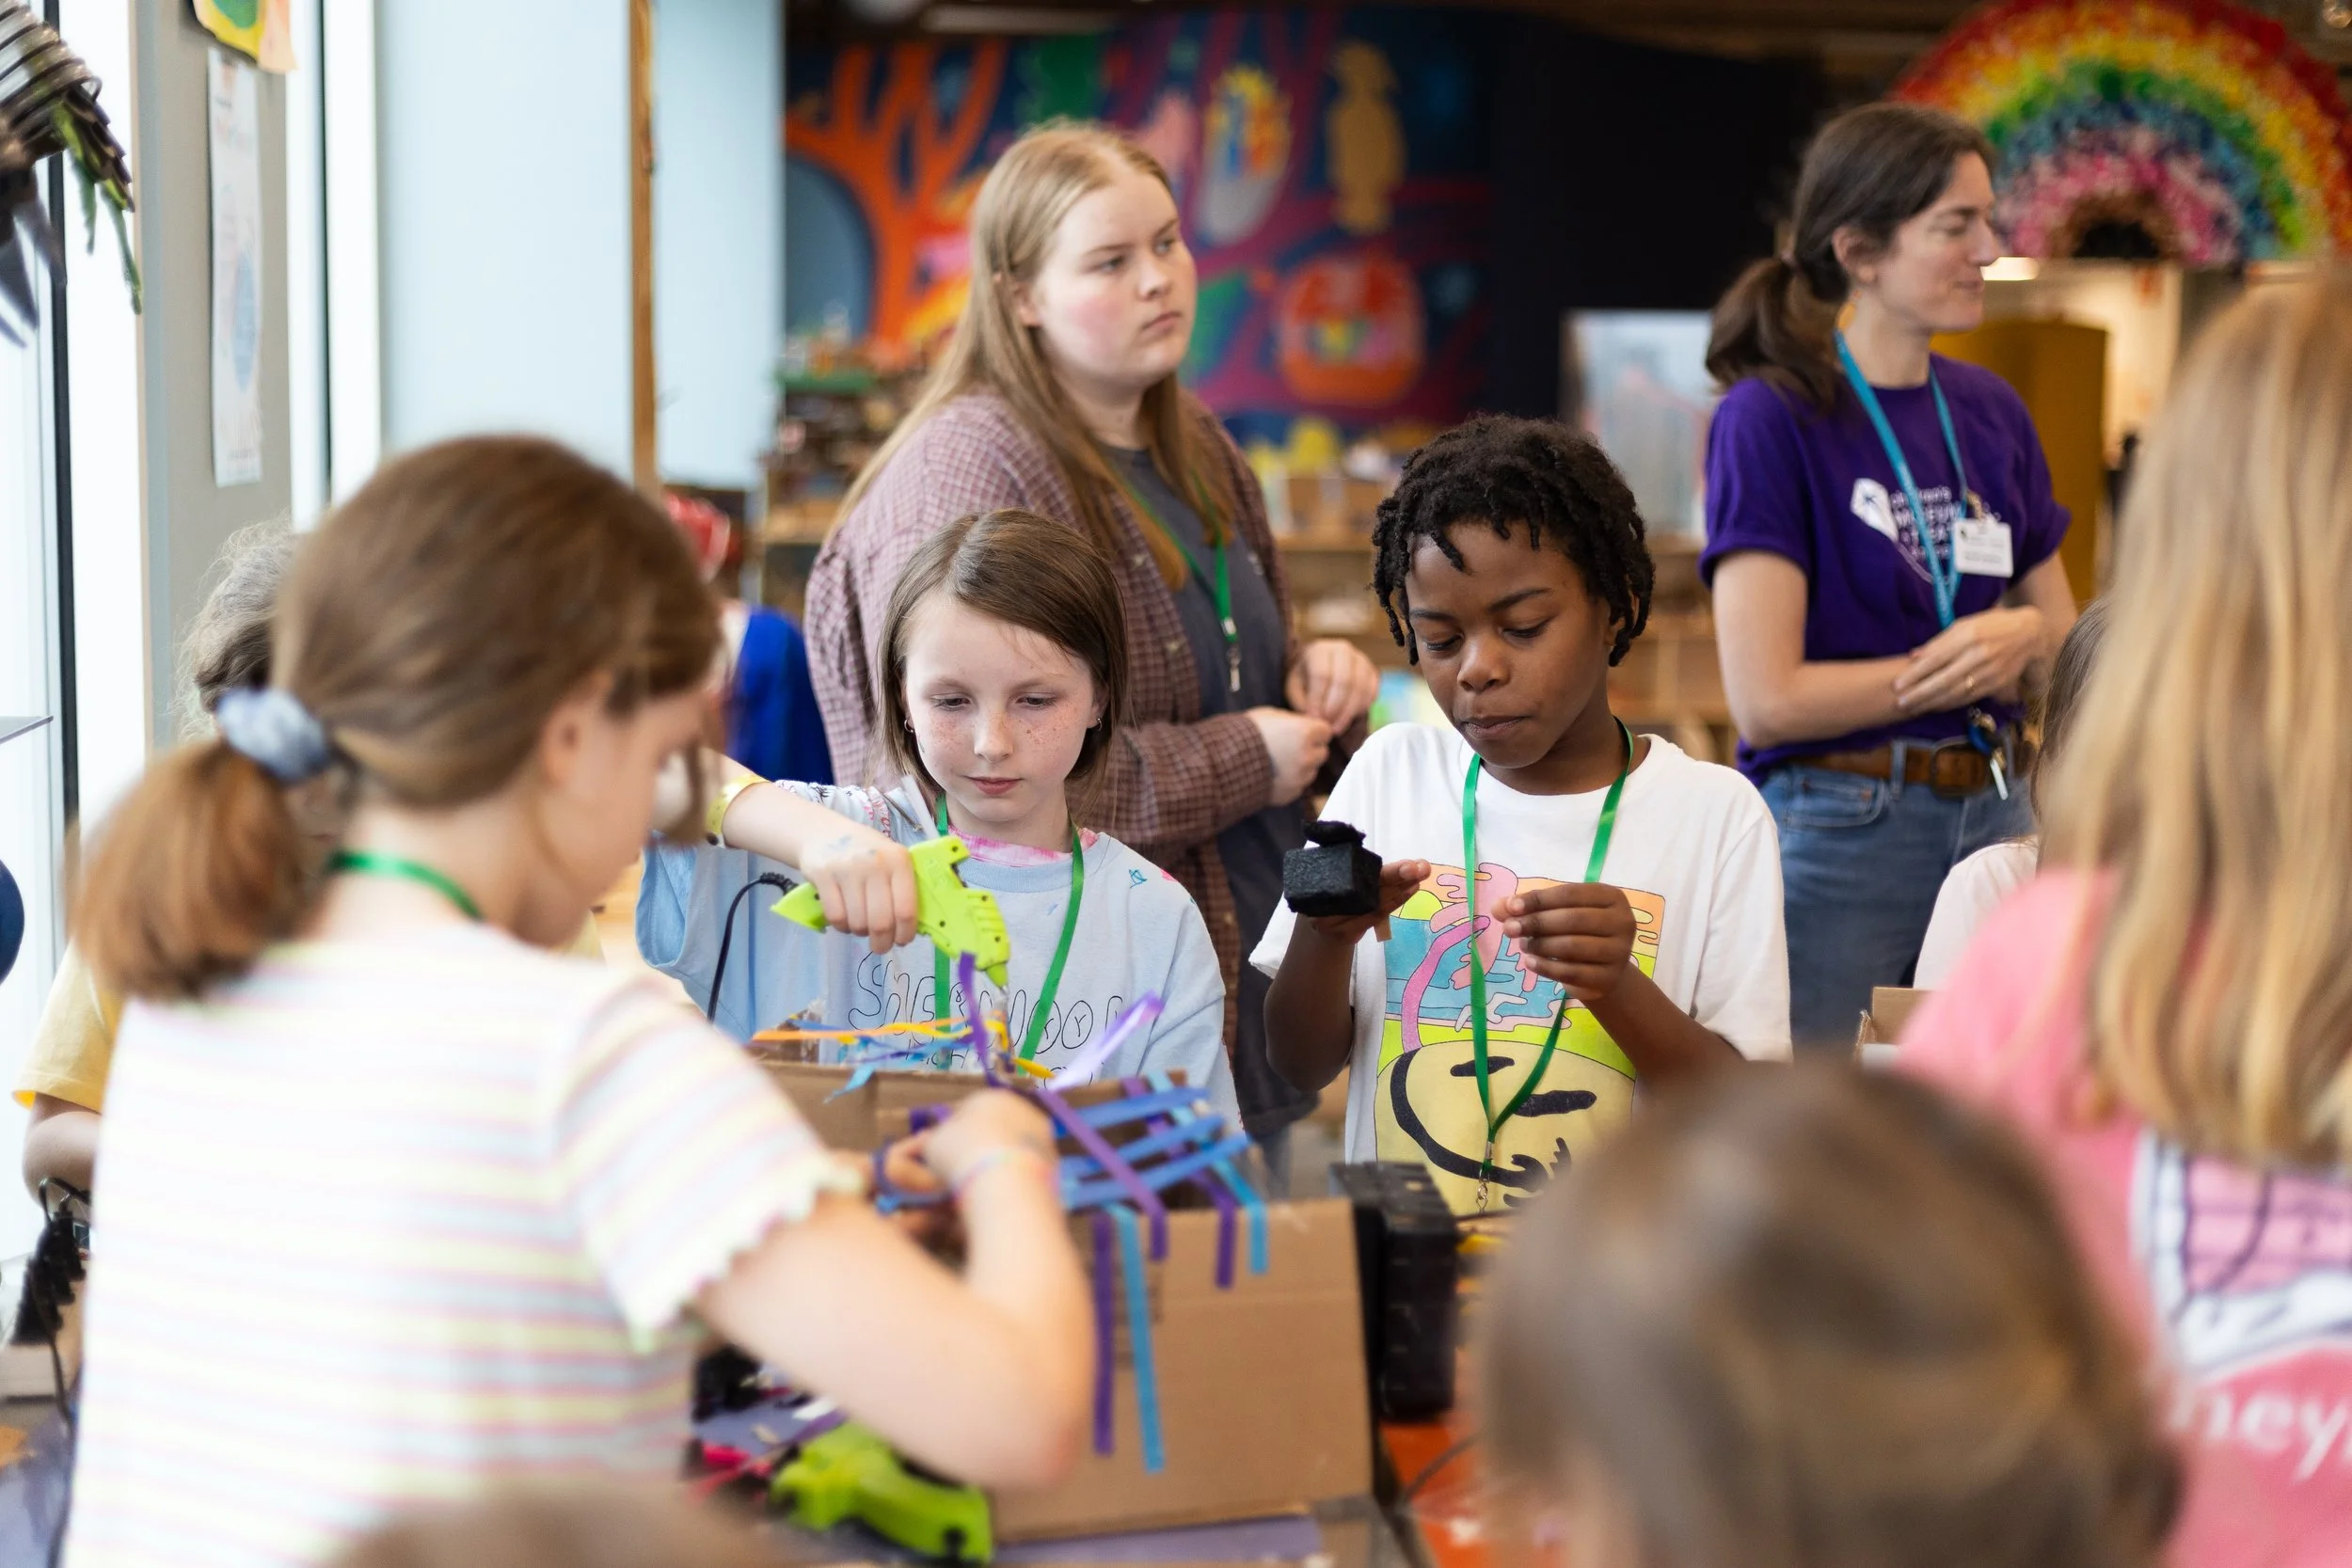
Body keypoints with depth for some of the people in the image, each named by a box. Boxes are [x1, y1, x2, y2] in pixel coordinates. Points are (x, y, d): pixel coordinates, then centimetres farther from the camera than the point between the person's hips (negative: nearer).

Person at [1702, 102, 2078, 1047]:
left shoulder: (1990, 411, 9)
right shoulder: (1771, 419, -9)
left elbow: (2066, 646, 12)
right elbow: (1768, 699, -15)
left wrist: (2022, 640, -10)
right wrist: (1956, 666, -8)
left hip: (1992, 822, 6)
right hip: (1834, 835, -6)